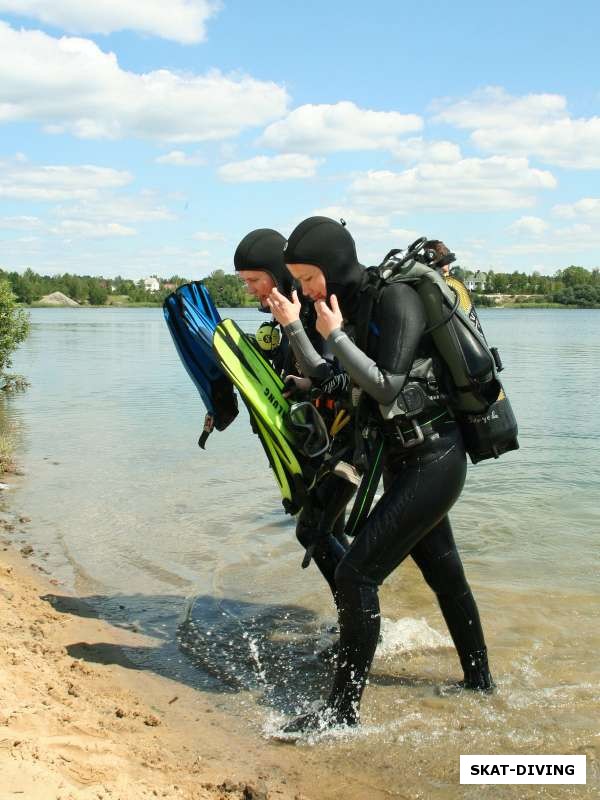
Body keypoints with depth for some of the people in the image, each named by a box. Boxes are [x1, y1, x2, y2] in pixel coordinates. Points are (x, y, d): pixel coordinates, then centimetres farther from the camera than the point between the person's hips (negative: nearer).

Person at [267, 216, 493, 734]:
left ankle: (343, 708, 0)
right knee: (443, 573, 21)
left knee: (356, 573, -11)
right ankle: (479, 681, 40)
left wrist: (335, 336, -18)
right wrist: (292, 326, 13)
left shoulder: (397, 298, -18)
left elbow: (388, 387, -22)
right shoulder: (359, 307, 8)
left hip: (432, 462, -10)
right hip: (408, 460, 10)